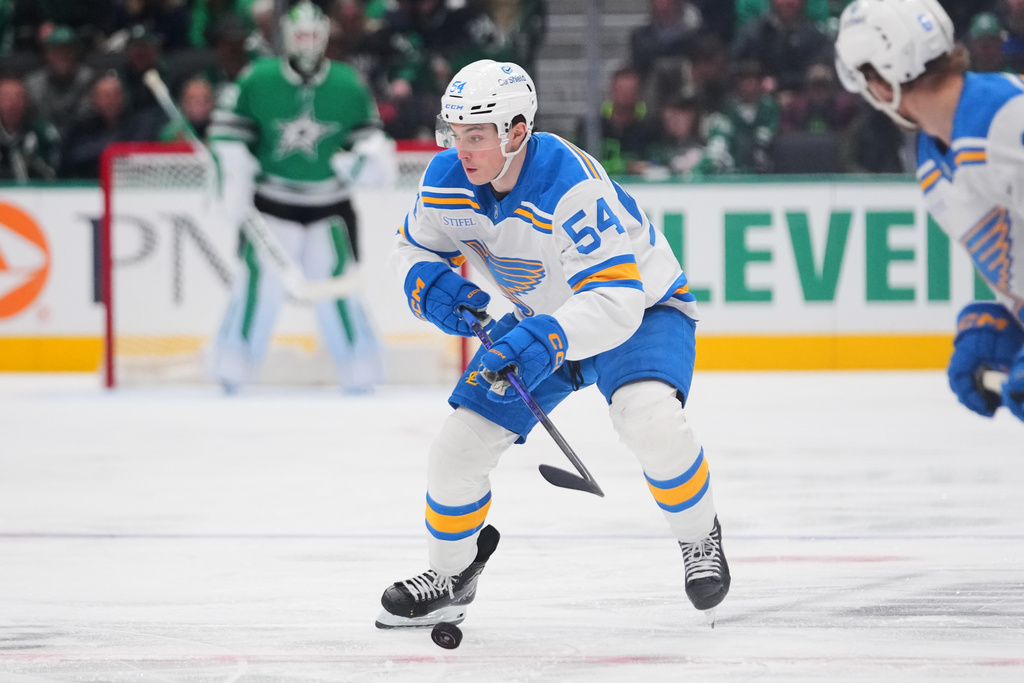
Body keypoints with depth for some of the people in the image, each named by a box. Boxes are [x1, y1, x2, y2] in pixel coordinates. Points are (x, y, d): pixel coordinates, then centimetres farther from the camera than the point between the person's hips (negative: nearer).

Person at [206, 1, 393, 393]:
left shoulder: (348, 86, -3)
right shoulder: (258, 81, -7)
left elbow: (369, 132, 6)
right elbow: (228, 130, -2)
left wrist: (366, 156, -17)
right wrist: (234, 187, -7)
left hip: (330, 204, 1)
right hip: (272, 201, -1)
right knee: (261, 281, -6)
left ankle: (360, 370, 7)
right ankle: (233, 367, 6)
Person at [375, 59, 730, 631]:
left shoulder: (571, 187, -37)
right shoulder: (448, 180, -16)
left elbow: (616, 300, -40)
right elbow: (414, 246, 3)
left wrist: (543, 341, -53)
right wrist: (432, 283, -20)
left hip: (643, 306, -6)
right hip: (544, 317, 6)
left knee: (649, 416, -35)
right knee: (462, 442, -3)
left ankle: (700, 537, -7)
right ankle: (451, 576, 24)